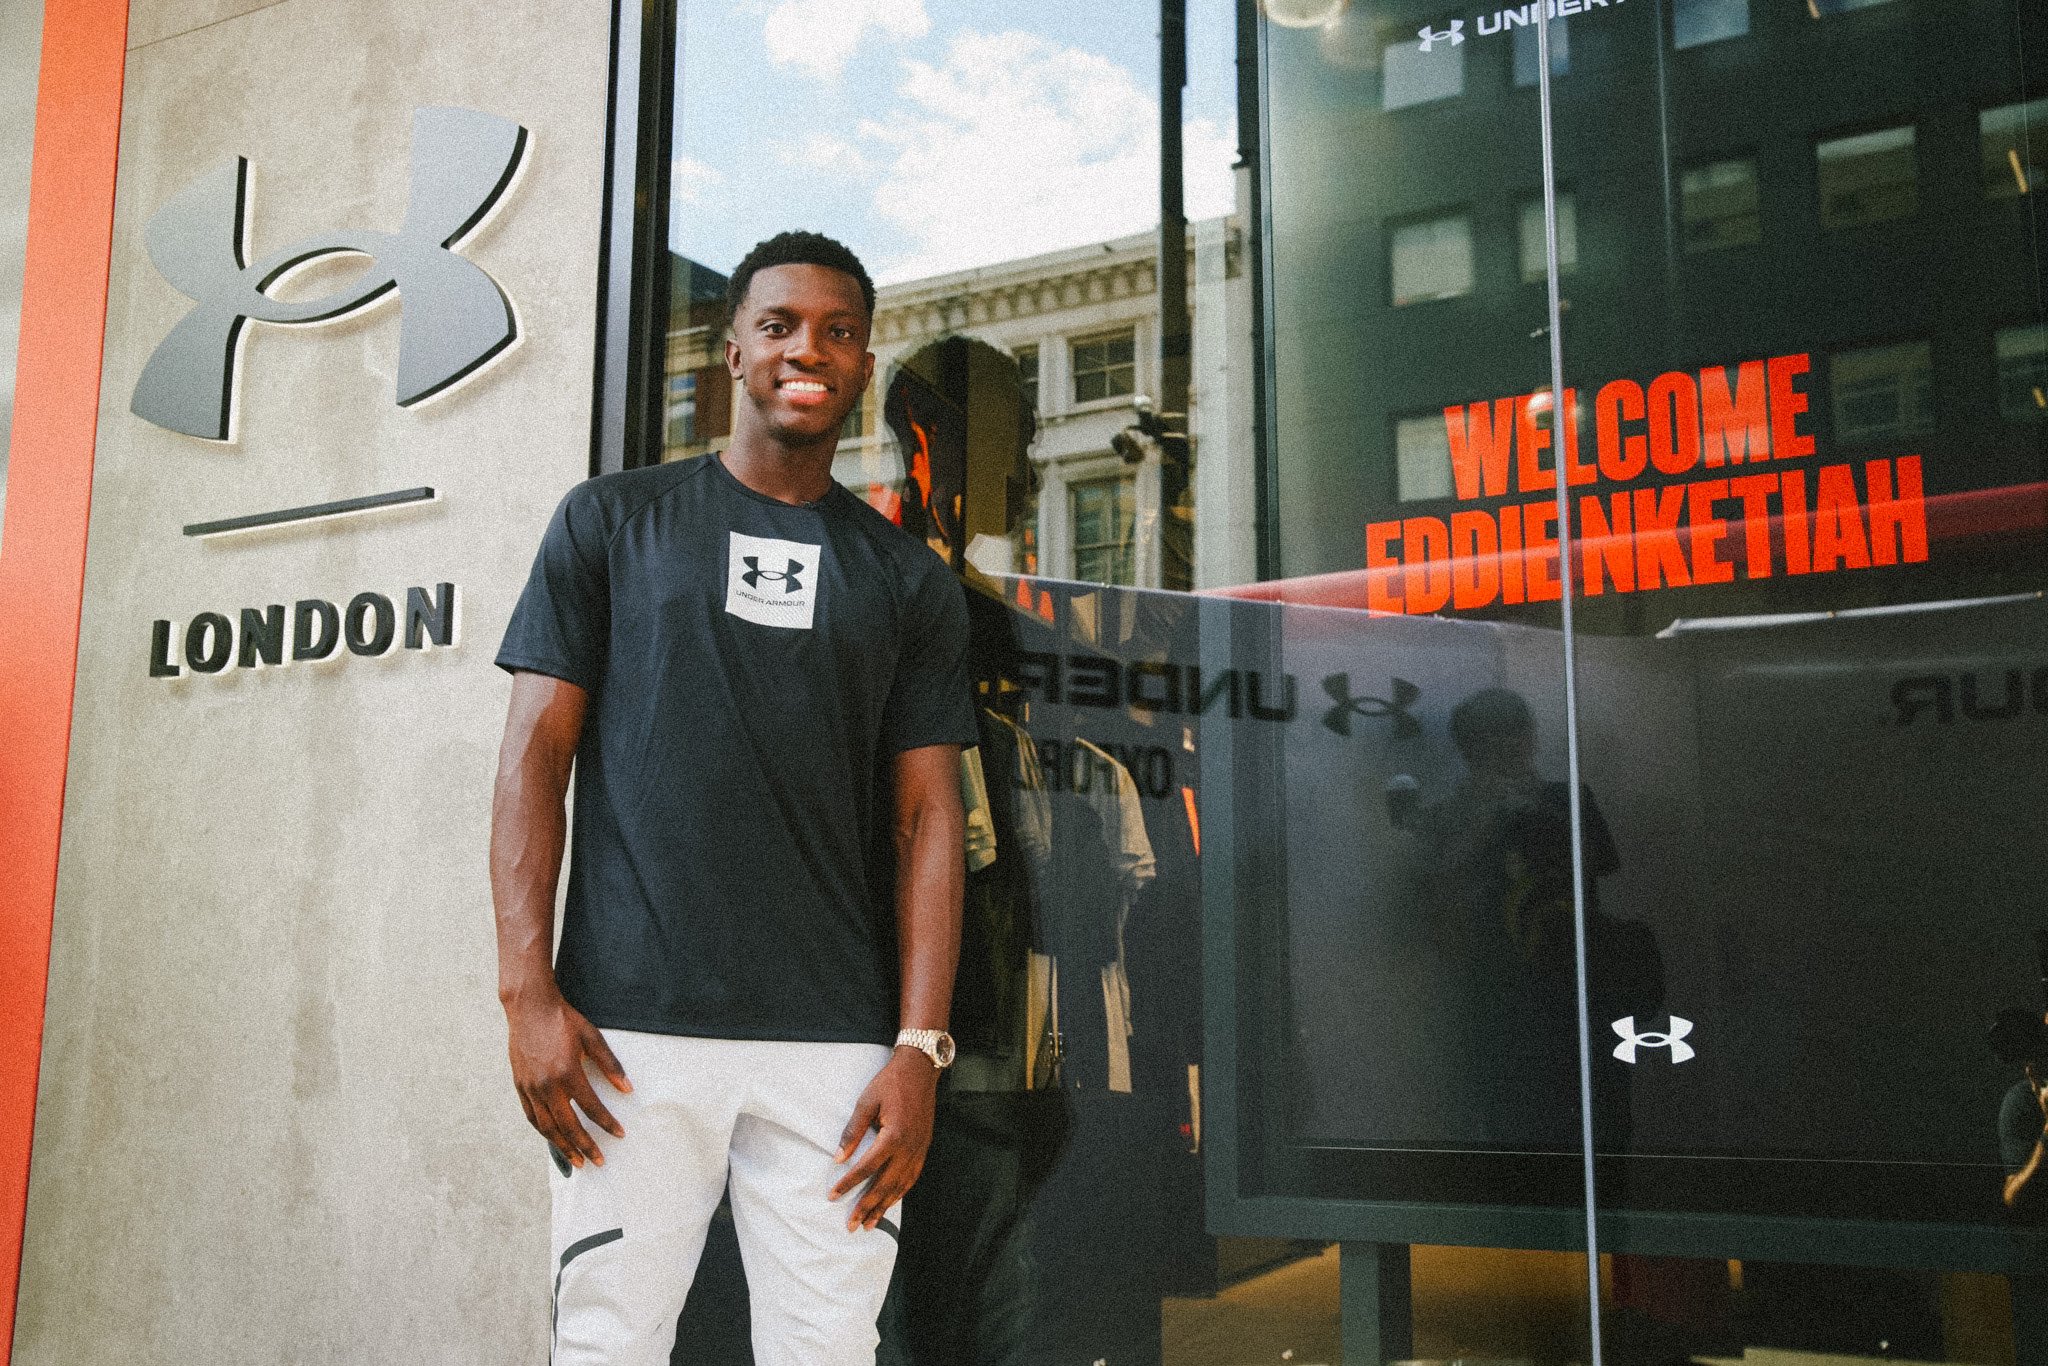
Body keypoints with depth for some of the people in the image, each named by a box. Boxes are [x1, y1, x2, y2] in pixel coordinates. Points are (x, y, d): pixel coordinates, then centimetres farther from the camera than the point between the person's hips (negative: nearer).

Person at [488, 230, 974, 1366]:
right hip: (631, 1025, -1)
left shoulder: (907, 582, 14)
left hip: (834, 1043, 2)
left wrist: (919, 1047, -3)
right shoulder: (611, 523, 10)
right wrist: (528, 993, -6)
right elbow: (534, 757, 5)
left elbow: (926, 817, 8)